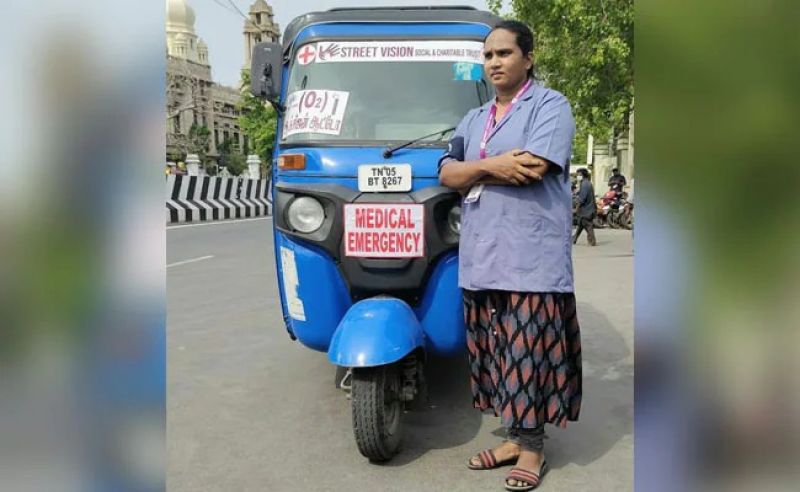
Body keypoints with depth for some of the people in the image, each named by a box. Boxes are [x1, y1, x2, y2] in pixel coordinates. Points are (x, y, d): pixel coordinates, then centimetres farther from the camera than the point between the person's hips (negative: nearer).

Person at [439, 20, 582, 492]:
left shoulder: (550, 105, 2)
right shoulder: (474, 119, 22)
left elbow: (534, 170, -14)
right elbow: (447, 174, 9)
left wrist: (476, 172, -4)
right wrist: (492, 166, -8)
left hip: (531, 257, -6)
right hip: (482, 257, 6)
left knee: (528, 354, -2)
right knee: (500, 353, 10)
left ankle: (533, 445, 12)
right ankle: (514, 435, 23)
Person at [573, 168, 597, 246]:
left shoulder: (584, 184, -17)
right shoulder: (588, 183, 15)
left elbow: (582, 198, -21)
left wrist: (577, 208, -15)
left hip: (585, 209, -10)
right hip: (589, 208, 10)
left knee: (588, 225, -6)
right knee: (580, 224, 14)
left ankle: (592, 242, -4)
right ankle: (574, 239, 20)